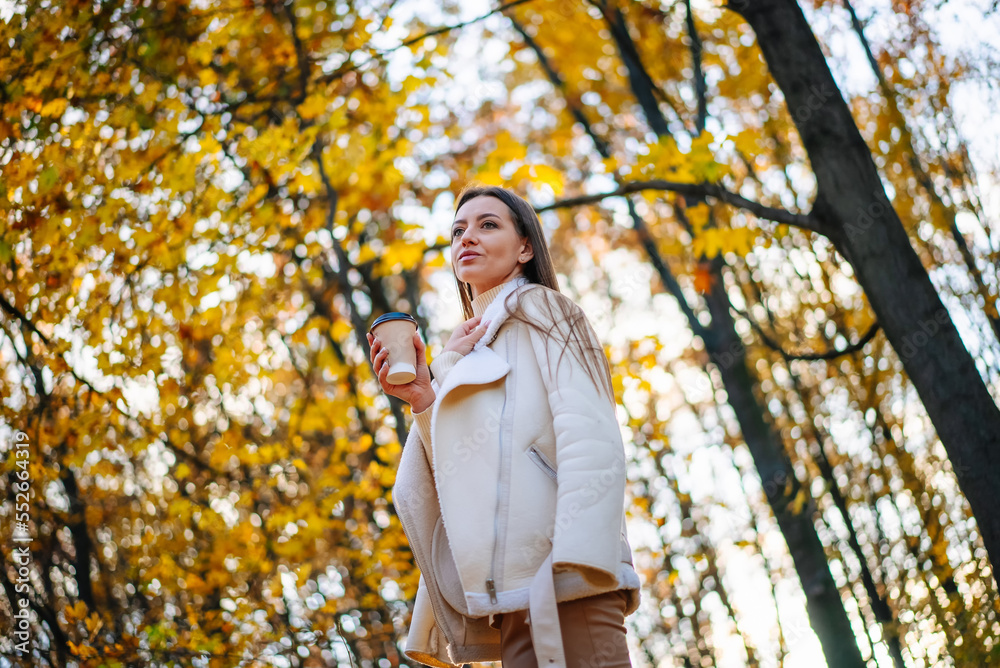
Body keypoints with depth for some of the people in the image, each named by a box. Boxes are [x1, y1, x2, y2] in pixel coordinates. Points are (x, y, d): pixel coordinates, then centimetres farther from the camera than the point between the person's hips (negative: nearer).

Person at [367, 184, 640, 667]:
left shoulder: (537, 308, 7)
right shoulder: (470, 349, 29)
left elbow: (592, 440, -8)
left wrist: (576, 560, -21)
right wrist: (423, 400, 7)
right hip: (513, 600, 8)